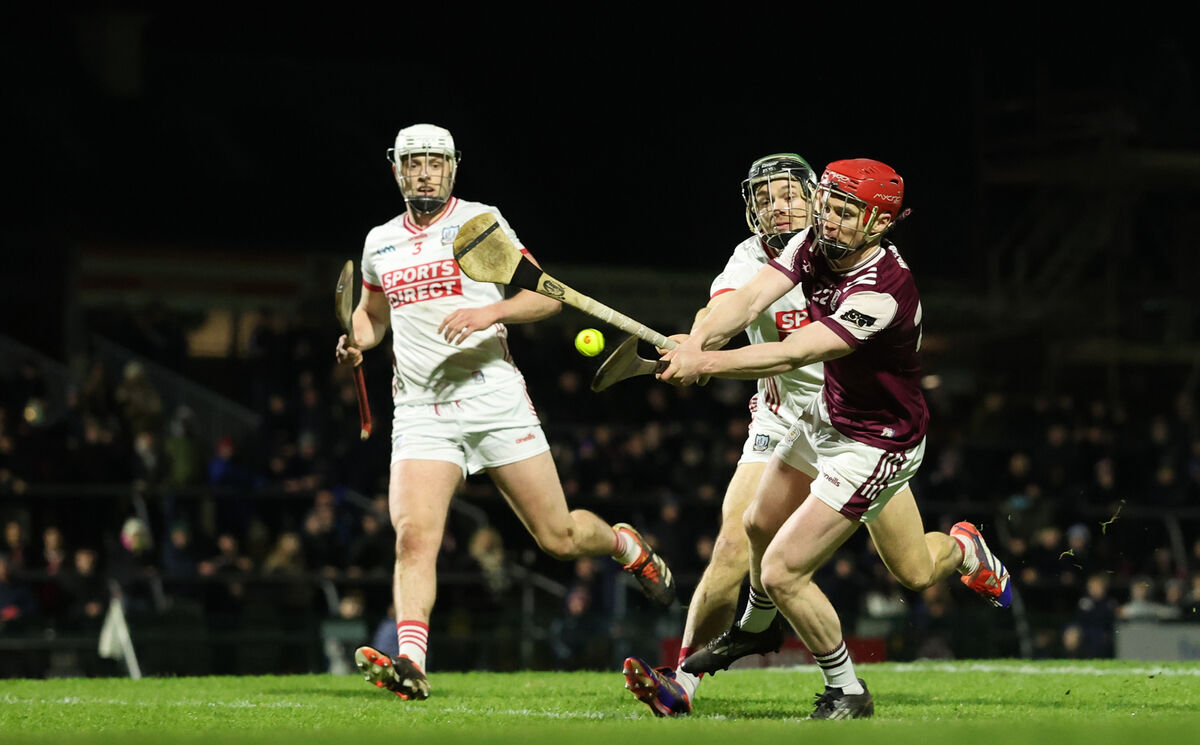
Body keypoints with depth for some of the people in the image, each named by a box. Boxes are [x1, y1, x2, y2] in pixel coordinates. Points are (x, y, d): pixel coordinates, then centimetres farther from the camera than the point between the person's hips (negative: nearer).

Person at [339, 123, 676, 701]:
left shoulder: (480, 222, 1)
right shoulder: (379, 244, 14)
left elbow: (548, 295, -2)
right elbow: (372, 312, 32)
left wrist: (491, 311, -20)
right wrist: (357, 341, 9)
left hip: (493, 399, -2)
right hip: (420, 411, 2)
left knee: (559, 536, 2)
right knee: (413, 537, -20)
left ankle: (626, 545, 34)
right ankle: (409, 664, -27)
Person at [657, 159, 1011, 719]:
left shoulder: (883, 291, -35)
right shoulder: (813, 245, -11)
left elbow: (791, 355, -40)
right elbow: (751, 298, -22)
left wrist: (705, 365, -47)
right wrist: (697, 340, -40)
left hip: (874, 446, -8)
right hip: (826, 414, 8)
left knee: (782, 574, -10)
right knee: (761, 525, 26)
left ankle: (846, 692, 13)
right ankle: (753, 629, 59)